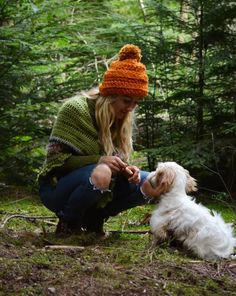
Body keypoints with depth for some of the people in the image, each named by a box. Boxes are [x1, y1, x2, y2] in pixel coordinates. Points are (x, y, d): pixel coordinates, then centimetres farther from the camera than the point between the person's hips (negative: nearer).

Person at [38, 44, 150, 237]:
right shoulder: (75, 109, -17)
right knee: (100, 174, -37)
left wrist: (126, 169, -17)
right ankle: (68, 223, -12)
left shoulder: (123, 119, 2)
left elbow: (119, 158, 8)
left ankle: (93, 218, 3)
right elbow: (55, 158, -18)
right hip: (58, 188, -6)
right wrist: (99, 161, -31)